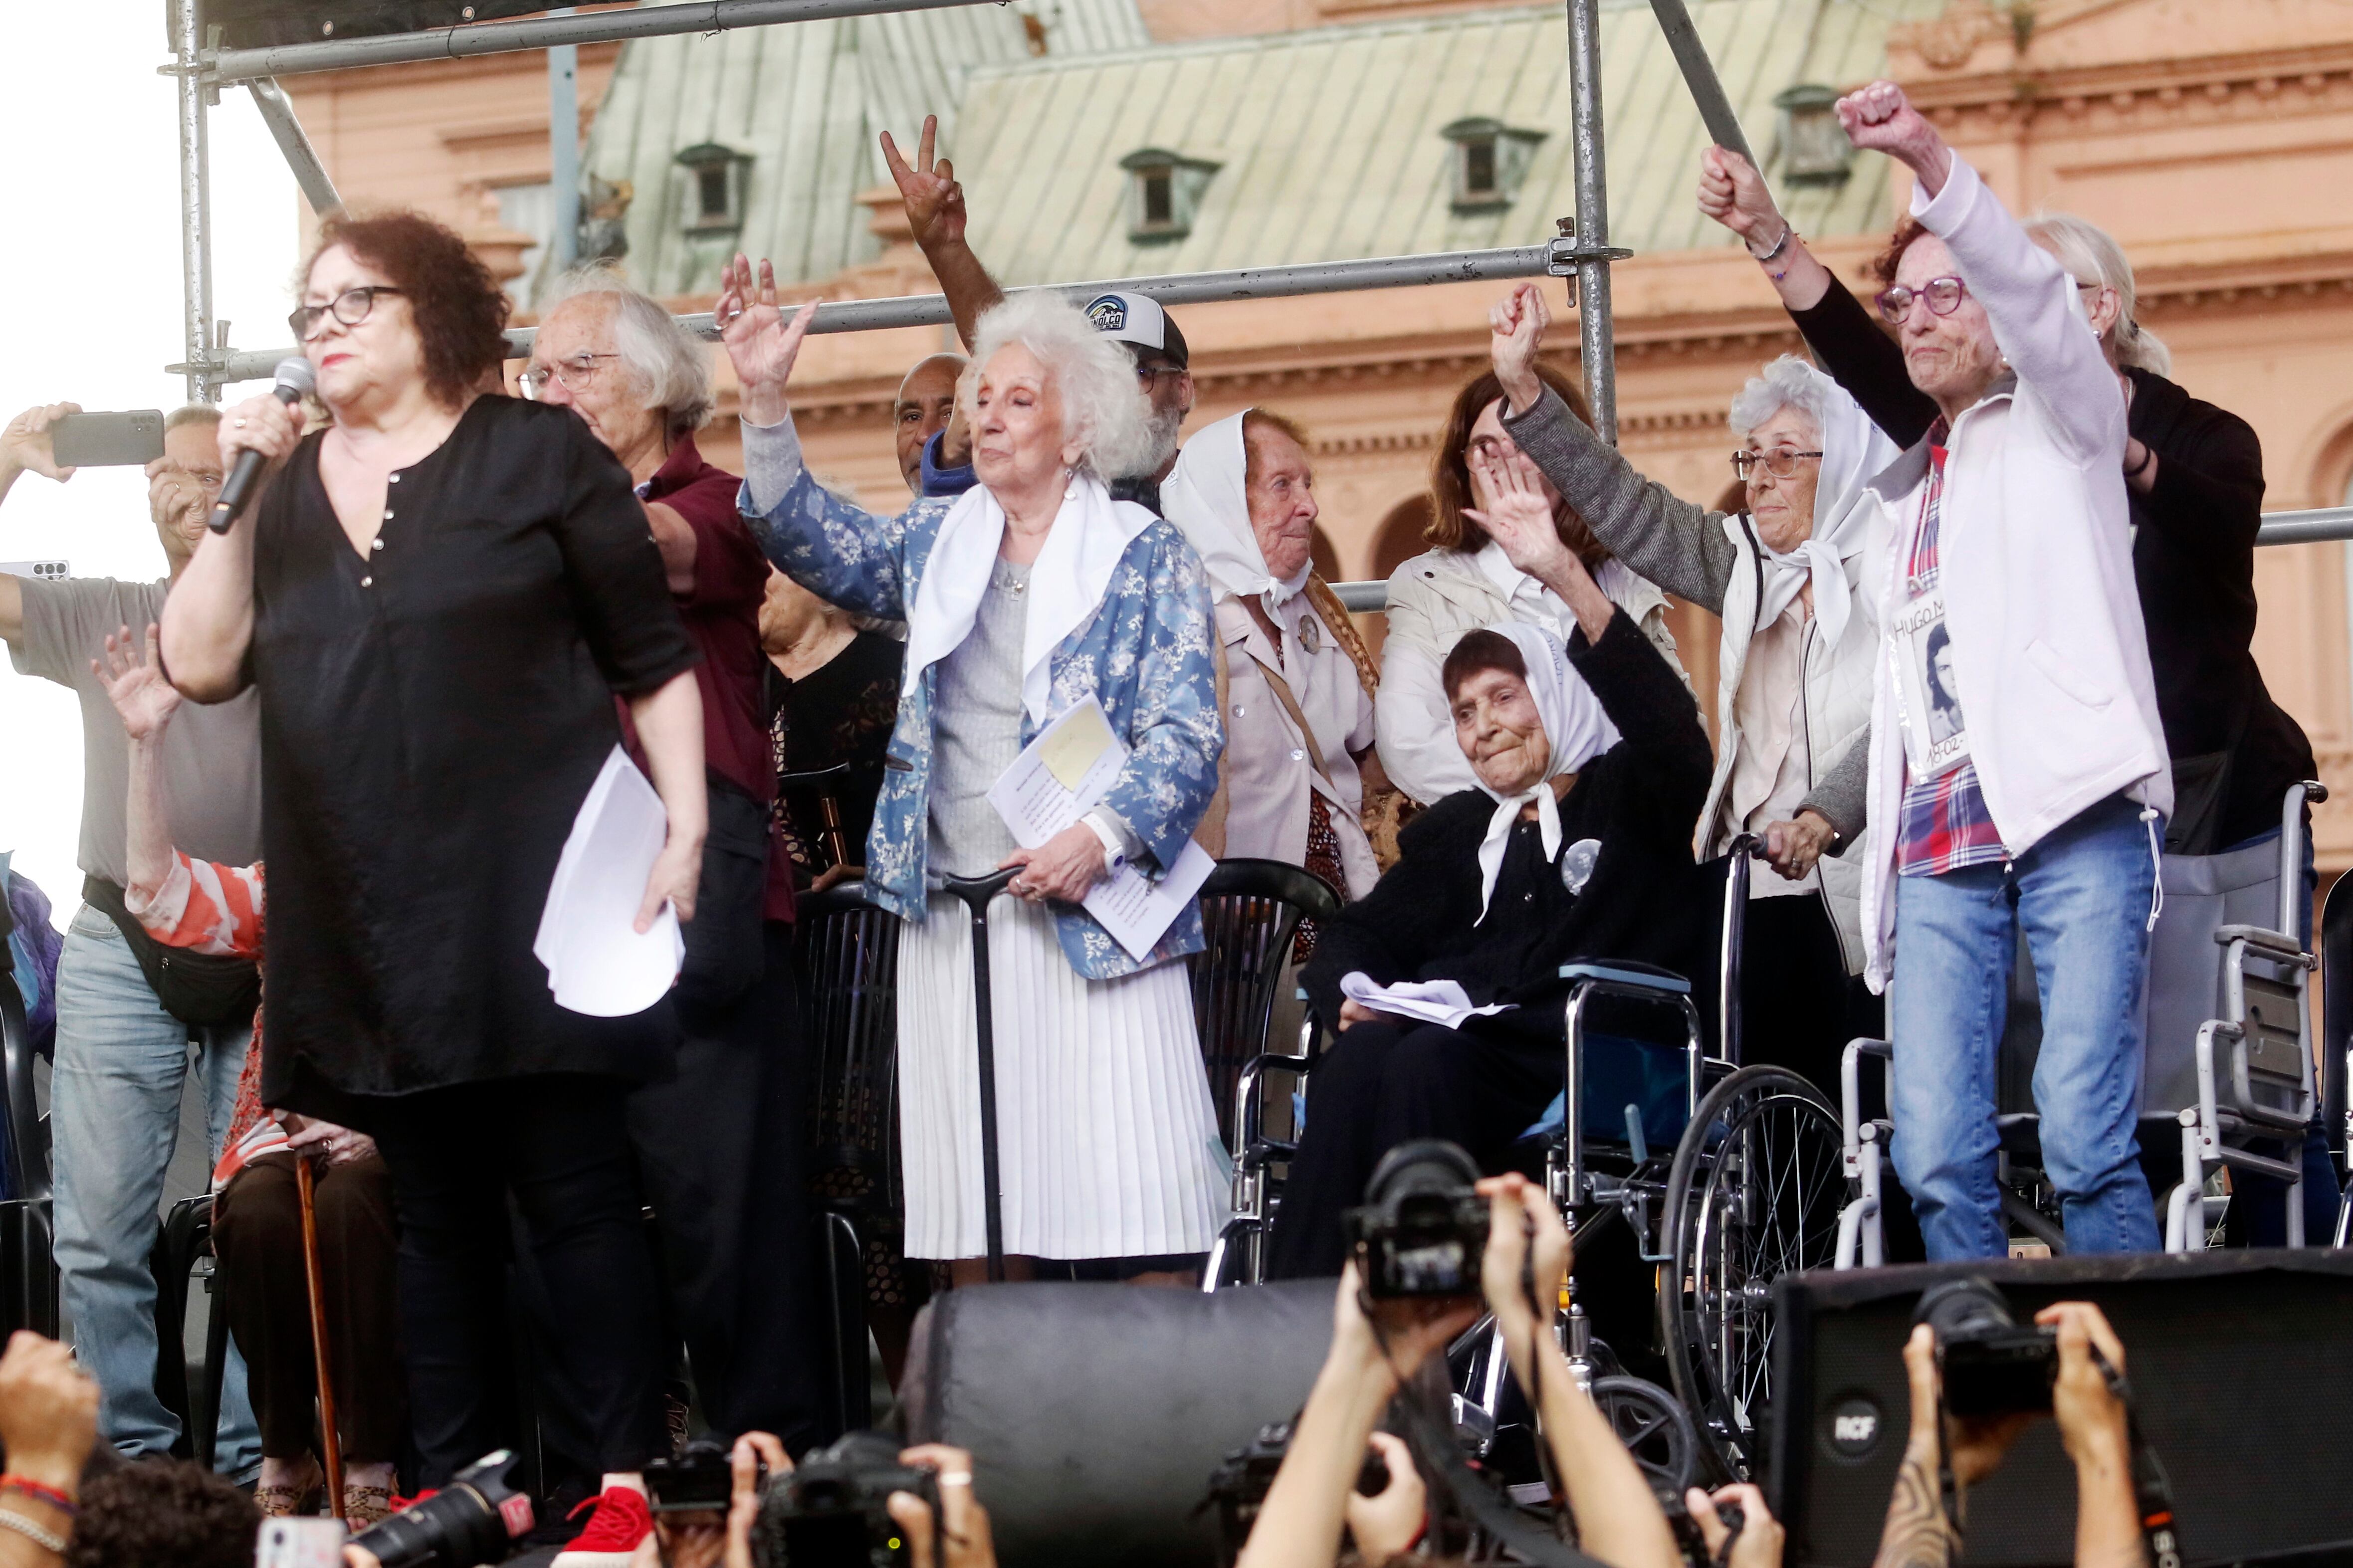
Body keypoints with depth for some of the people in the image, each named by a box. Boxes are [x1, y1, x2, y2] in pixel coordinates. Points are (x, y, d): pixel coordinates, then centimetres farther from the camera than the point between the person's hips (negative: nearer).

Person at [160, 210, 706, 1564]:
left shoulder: (539, 455, 2)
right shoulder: (287, 482, 14)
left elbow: (656, 662, 1)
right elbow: (205, 666, 5)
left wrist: (685, 828, -8)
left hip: (530, 891, -4)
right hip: (368, 924, 5)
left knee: (577, 1195, -4)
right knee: (437, 1212, 9)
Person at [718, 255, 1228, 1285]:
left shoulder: (1148, 559, 3)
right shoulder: (937, 545, 16)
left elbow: (1187, 735, -4)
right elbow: (819, 543, 3)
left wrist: (1103, 837, -19)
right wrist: (765, 404, -9)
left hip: (1090, 918, -4)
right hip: (950, 920, 4)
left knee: (1140, 1211, -10)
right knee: (976, 1230, 3)